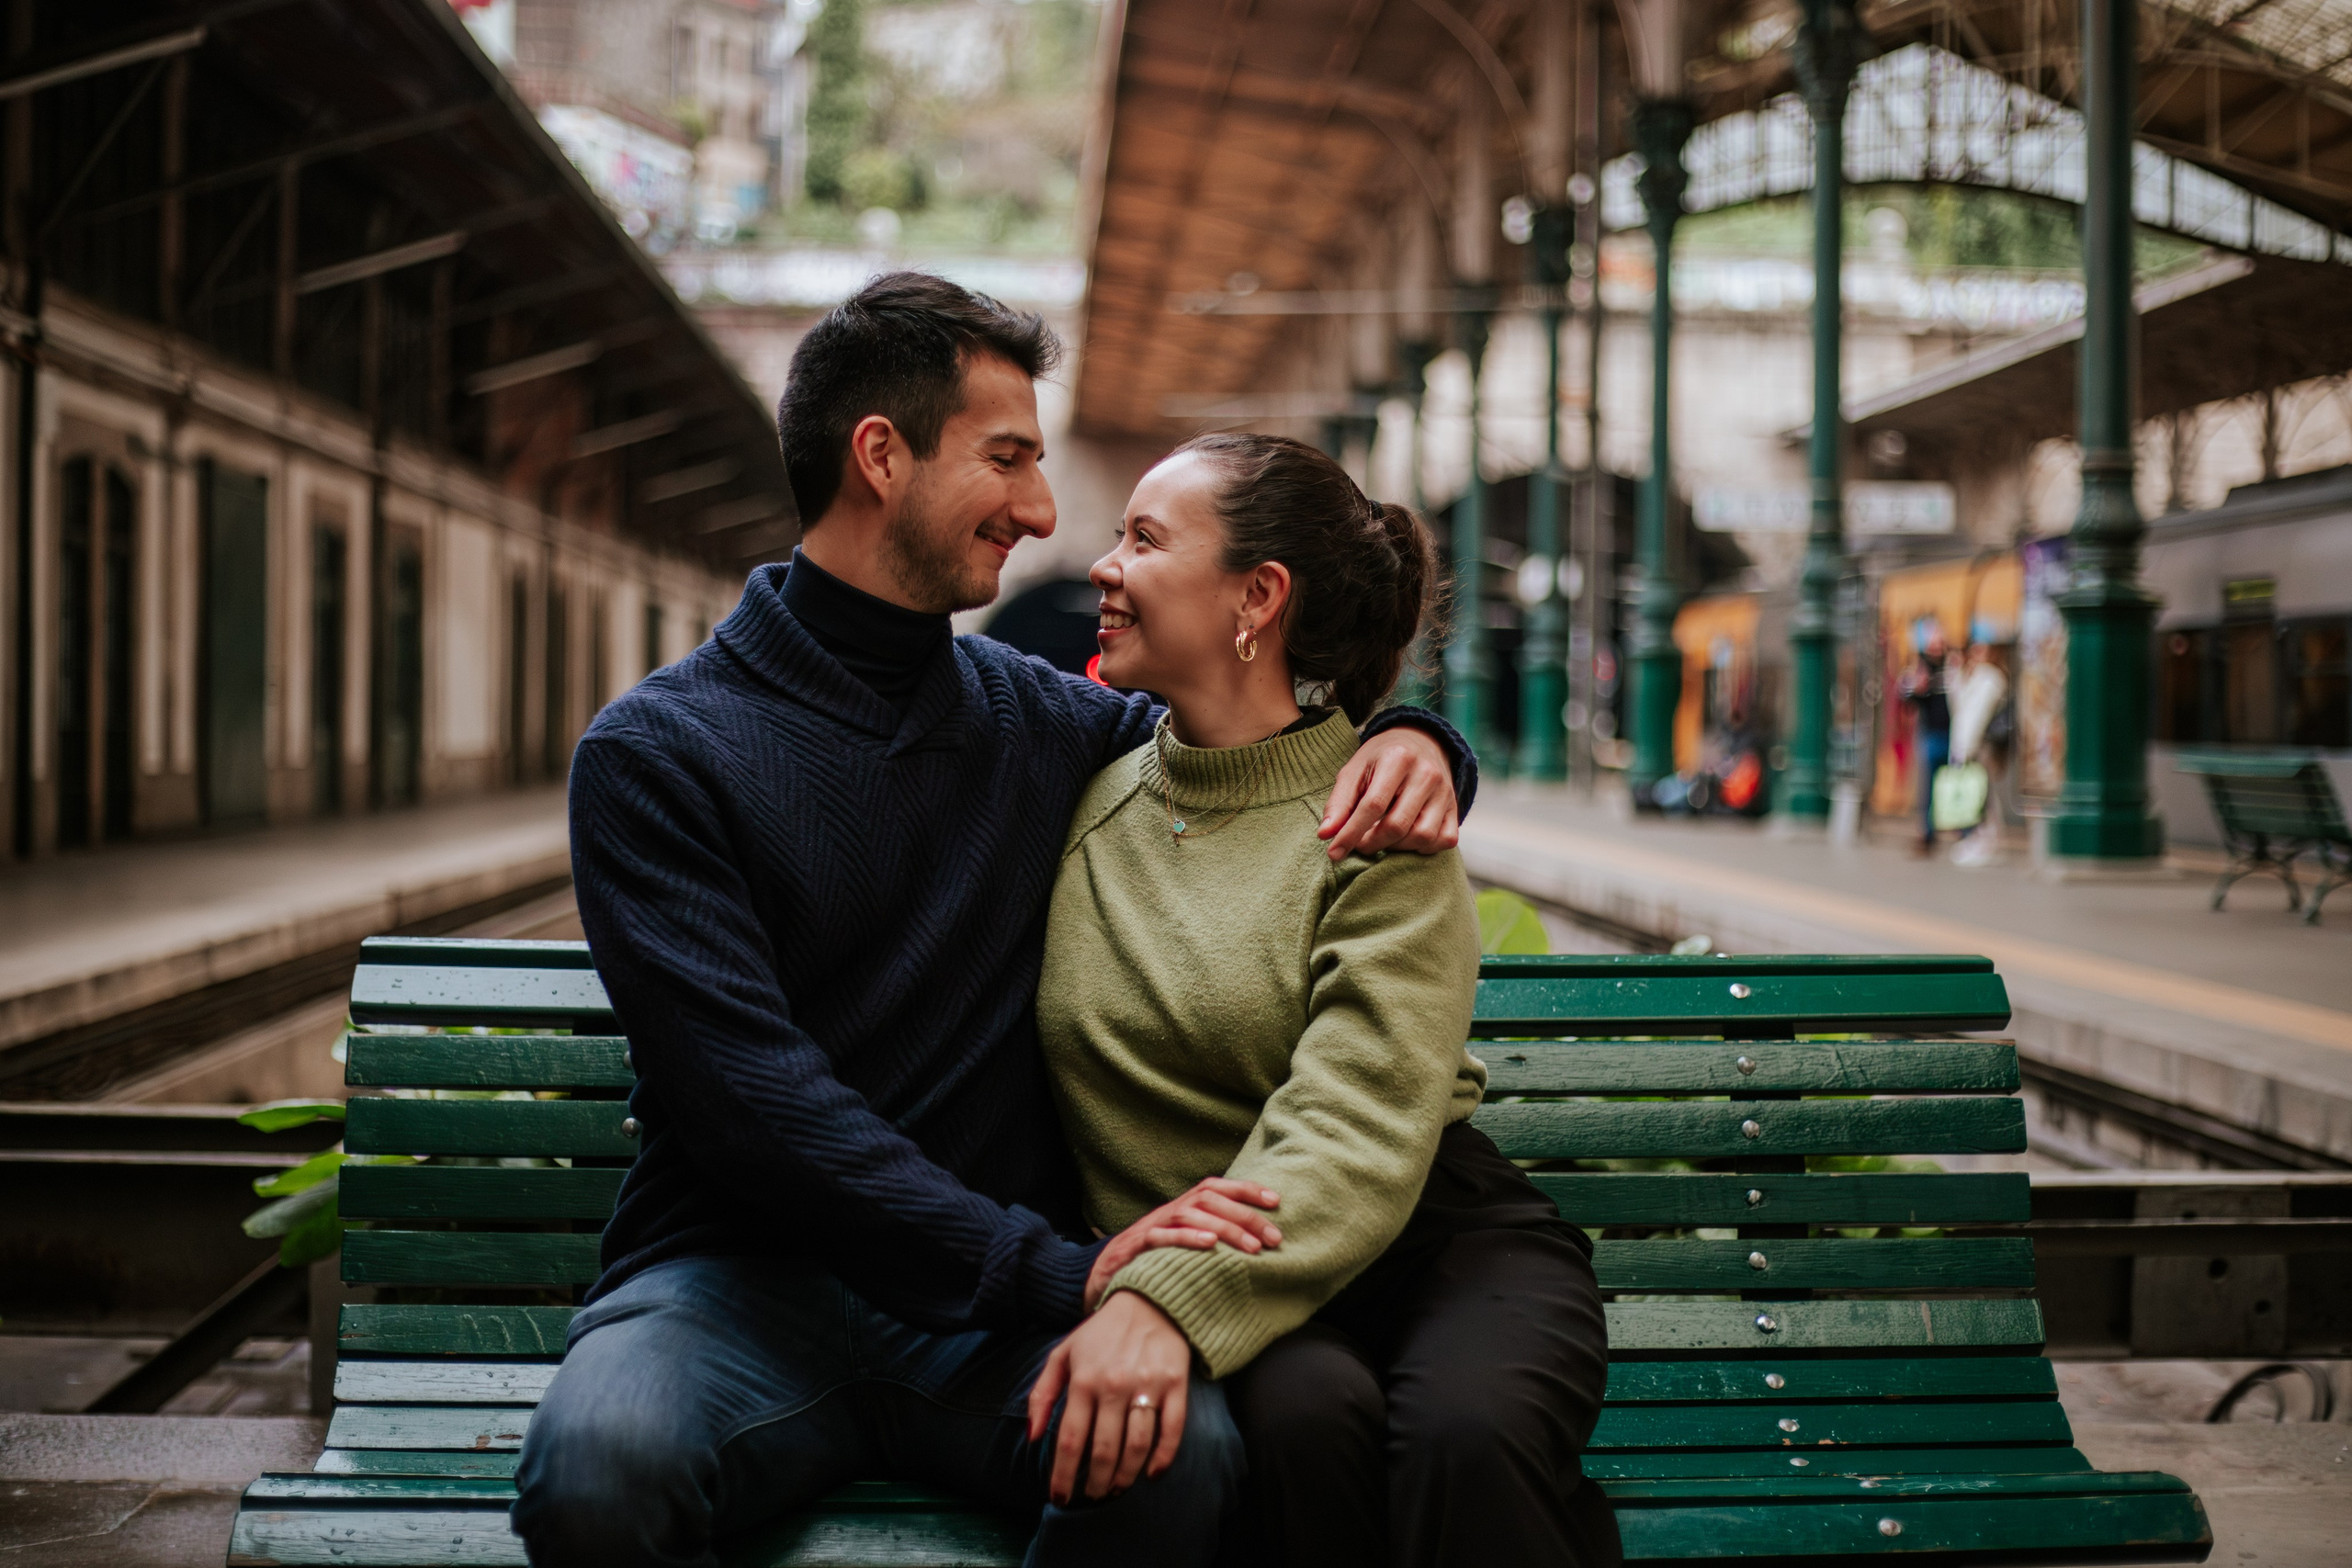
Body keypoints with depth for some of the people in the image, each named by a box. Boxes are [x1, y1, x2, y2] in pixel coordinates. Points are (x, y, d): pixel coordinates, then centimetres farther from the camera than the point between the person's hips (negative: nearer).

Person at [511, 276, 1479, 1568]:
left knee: (1177, 1450, -30)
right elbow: (753, 1096, -13)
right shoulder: (654, 753, -1)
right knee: (597, 1462, -37)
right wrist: (1056, 1269, -22)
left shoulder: (1042, 724, 14)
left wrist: (1408, 737, 5)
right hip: (744, 1280, -3)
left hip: (985, 1308, 3)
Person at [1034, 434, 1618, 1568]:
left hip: (1436, 1235, -2)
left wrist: (1163, 1302, -35)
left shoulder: (1381, 825, -4)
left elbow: (1355, 1146, -17)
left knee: (1462, 1432, -37)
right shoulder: (1088, 801, 11)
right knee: (1301, 1411, -34)